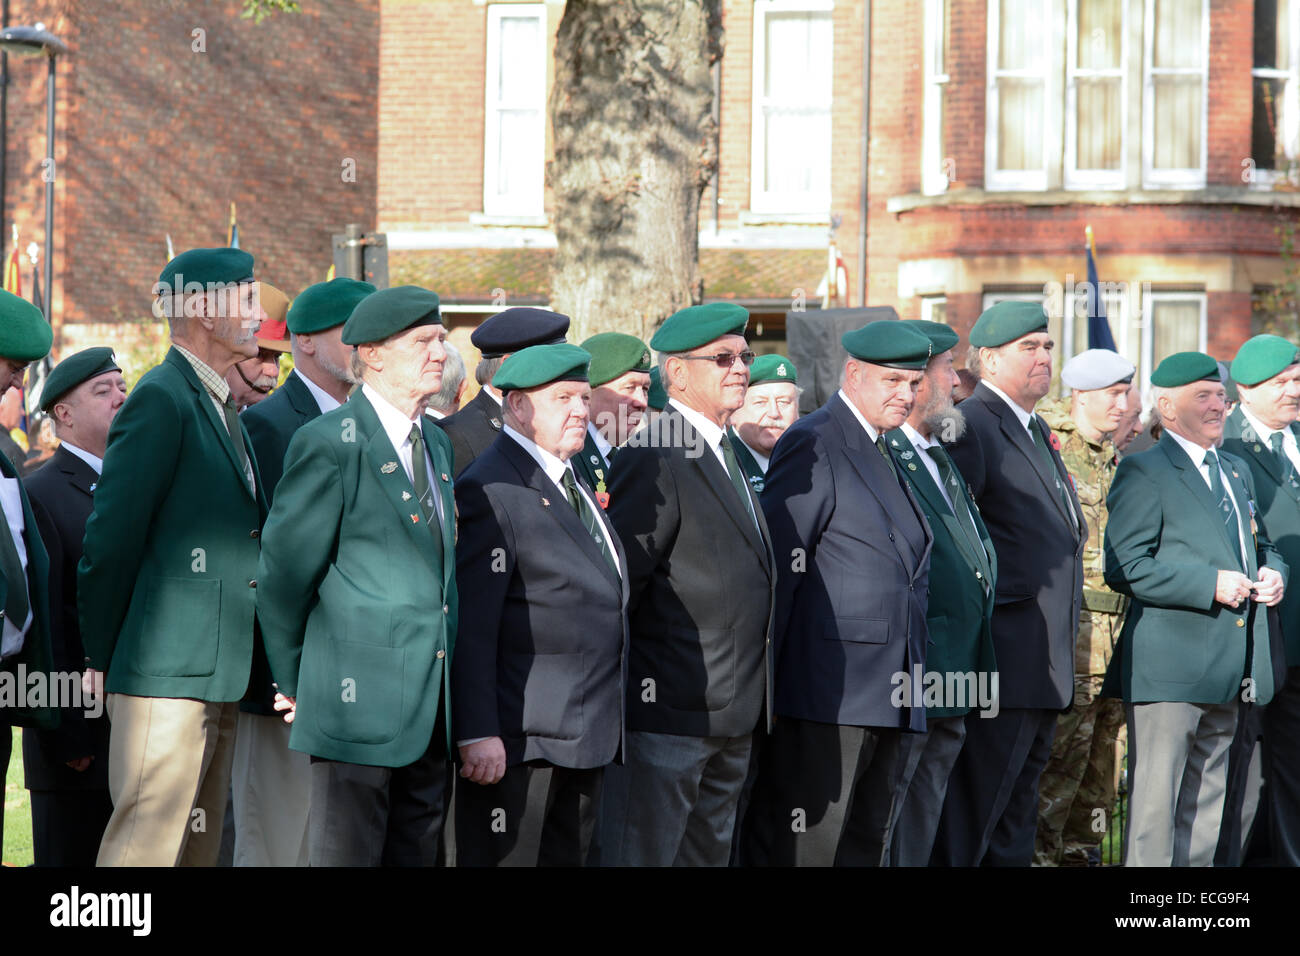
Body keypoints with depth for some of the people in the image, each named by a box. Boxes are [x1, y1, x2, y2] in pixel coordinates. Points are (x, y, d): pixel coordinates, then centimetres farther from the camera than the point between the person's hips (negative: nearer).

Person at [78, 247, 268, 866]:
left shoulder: (222, 409, 19)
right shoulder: (160, 400, -10)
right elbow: (110, 540, -12)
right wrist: (102, 661, -8)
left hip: (217, 680, 9)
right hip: (165, 675, -9)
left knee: (199, 849, 9)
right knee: (145, 844, -9)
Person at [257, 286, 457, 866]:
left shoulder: (436, 444, 16)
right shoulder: (328, 443, -10)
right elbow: (284, 573, -6)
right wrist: (295, 683, 0)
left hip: (430, 708, 7)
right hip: (359, 701, -7)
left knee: (416, 855, 9)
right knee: (346, 854, -5)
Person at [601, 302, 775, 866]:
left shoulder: (726, 455, 17)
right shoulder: (655, 463, -14)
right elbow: (618, 585, -16)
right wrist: (612, 698, -14)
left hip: (732, 720, 10)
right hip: (668, 713, -10)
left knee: (709, 853, 14)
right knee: (643, 852, -6)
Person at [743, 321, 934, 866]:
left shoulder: (882, 453, 19)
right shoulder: (813, 446, -9)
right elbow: (776, 566, -13)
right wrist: (761, 680, -16)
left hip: (887, 700, 9)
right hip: (826, 694, -9)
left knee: (868, 846, 11)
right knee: (800, 848, -8)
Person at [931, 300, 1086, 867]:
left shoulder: (1036, 431, 19)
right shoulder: (973, 427, -12)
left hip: (1045, 670, 10)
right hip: (1004, 661, -10)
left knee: (1019, 804, 15)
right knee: (972, 812, -7)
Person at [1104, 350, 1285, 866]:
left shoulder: (1237, 470, 20)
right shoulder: (1143, 471, -6)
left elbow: (1258, 545, 31)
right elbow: (1124, 568, -14)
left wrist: (1271, 572, 6)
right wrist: (1211, 585, -19)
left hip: (1227, 670, 8)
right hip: (1168, 669, -8)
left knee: (1206, 804, 13)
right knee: (1155, 804, -7)